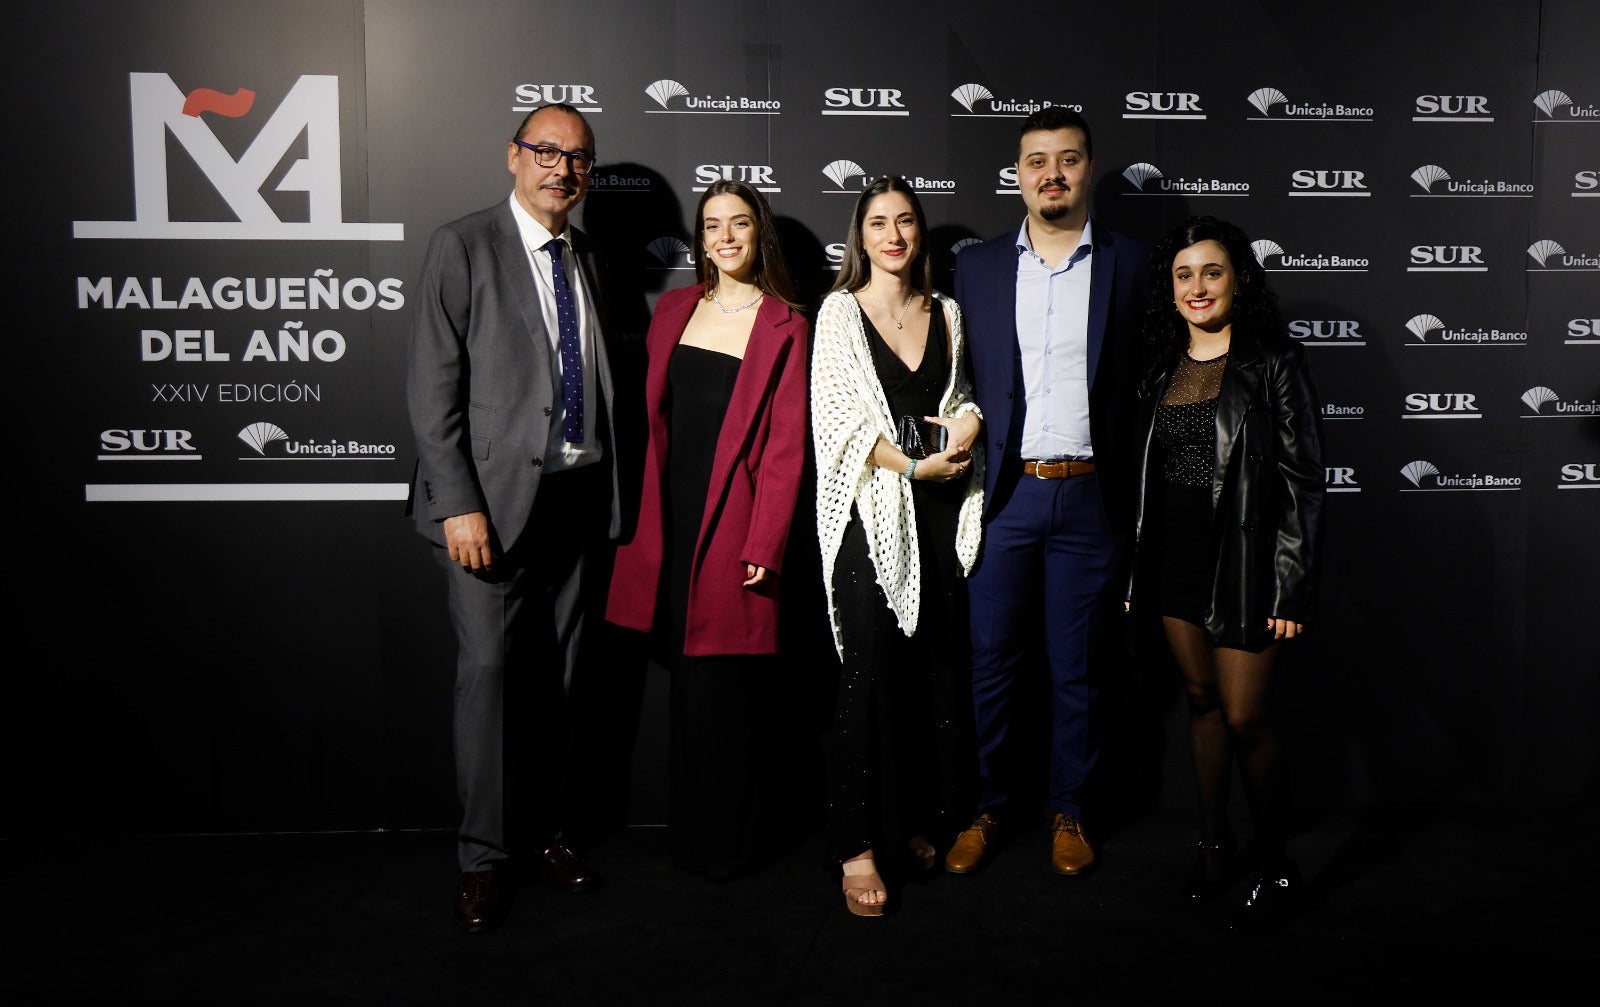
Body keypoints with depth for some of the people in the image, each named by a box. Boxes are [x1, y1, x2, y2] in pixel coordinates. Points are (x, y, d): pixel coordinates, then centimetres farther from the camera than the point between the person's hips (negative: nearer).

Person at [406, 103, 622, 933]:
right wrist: (459, 504, -15)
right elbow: (432, 386, -9)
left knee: (557, 675, 11)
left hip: (579, 496, 5)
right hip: (497, 498, -5)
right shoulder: (463, 247, -3)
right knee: (490, 671, -1)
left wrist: (609, 495, 9)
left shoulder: (588, 260, 14)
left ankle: (544, 832, 26)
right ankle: (484, 857, 13)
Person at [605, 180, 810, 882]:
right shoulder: (673, 311, 11)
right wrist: (644, 521, 8)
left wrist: (763, 547, -13)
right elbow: (651, 419, 13)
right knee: (685, 677, 13)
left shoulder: (785, 327, -3)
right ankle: (688, 833, 29)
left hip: (732, 523, -4)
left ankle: (726, 843, 19)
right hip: (670, 518, 5)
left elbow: (785, 447, -7)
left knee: (724, 683, 1)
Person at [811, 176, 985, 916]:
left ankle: (915, 818, 22)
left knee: (938, 667, 6)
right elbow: (840, 419, -7)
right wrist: (916, 466, -12)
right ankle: (857, 847, 4)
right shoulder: (841, 311, 0)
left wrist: (970, 416, 0)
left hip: (939, 507, 5)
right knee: (870, 673, -5)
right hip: (871, 509, -4)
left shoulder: (945, 312, 14)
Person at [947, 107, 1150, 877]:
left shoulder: (1131, 263, 4)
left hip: (1090, 496, -1)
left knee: (1077, 669, 10)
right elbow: (958, 379, 8)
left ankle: (1069, 812, 27)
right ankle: (989, 808, 25)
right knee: (992, 663, 7)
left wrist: (1134, 488, -3)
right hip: (1003, 495, 1)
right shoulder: (976, 267, 8)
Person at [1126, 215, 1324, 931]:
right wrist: (1138, 568, 11)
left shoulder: (1275, 362, -6)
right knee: (1201, 699, 14)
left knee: (1245, 717, -3)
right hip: (1174, 558, 5)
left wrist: (1292, 587, -13)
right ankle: (1213, 842, 30)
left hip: (1242, 561, -5)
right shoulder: (1162, 366, 10)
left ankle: (1276, 867, 16)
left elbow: (1302, 481, -9)